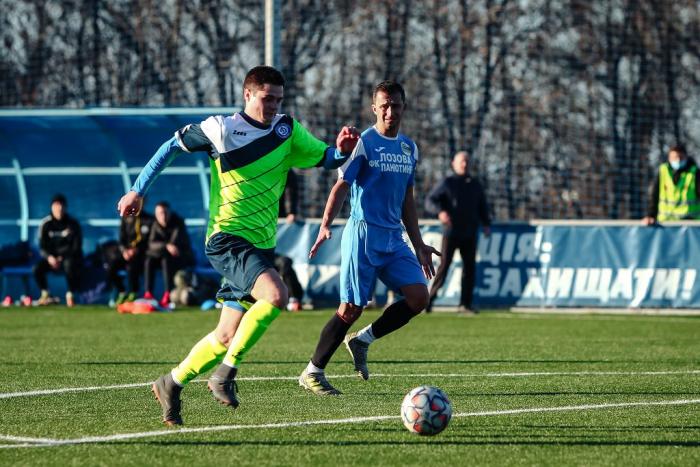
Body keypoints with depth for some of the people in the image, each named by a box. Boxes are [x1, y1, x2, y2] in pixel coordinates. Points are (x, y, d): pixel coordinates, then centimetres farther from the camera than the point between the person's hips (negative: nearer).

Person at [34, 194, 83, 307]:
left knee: (69, 265, -38)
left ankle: (70, 295, -18)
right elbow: (42, 246, 0)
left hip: (69, 256, -3)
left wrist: (62, 258, -19)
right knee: (37, 268, -25)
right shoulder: (46, 224, -1)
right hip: (52, 256, 3)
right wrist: (49, 257, -21)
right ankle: (45, 294, -2)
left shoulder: (73, 224, -7)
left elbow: (77, 247, -8)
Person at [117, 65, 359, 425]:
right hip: (227, 239, -6)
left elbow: (325, 159, 13)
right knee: (275, 294, -30)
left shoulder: (287, 131, 7)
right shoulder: (221, 129, -6)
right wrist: (138, 190, 6)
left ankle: (172, 384, 27)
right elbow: (172, 146, 6)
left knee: (228, 336, 8)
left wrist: (341, 149, -11)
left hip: (262, 245, 6)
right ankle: (226, 373, -18)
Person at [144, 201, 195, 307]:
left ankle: (167, 295, -38)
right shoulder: (156, 225, -3)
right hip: (166, 255, 5)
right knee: (149, 260, -21)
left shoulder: (178, 223, -16)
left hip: (184, 256, -5)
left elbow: (175, 243, -24)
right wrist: (167, 246, -33)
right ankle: (148, 293, -24)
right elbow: (152, 244, -16)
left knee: (166, 260, -33)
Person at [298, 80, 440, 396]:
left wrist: (418, 245, 20)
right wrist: (325, 226, -26)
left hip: (394, 237, 6)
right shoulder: (363, 143, -6)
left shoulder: (409, 148, 14)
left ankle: (362, 340, 11)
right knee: (352, 307, -7)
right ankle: (312, 373, 5)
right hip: (363, 234, -6)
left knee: (418, 297, -8)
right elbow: (340, 188, -12)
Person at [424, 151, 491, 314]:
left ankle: (465, 304, 5)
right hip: (451, 233, -4)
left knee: (469, 268, 1)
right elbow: (429, 201, -5)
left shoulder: (475, 185, 15)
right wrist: (440, 211, -25)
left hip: (470, 234, 4)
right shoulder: (447, 183, 1)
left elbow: (483, 207, 20)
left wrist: (486, 224, 4)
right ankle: (429, 299, -4)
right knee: (444, 265, -9)